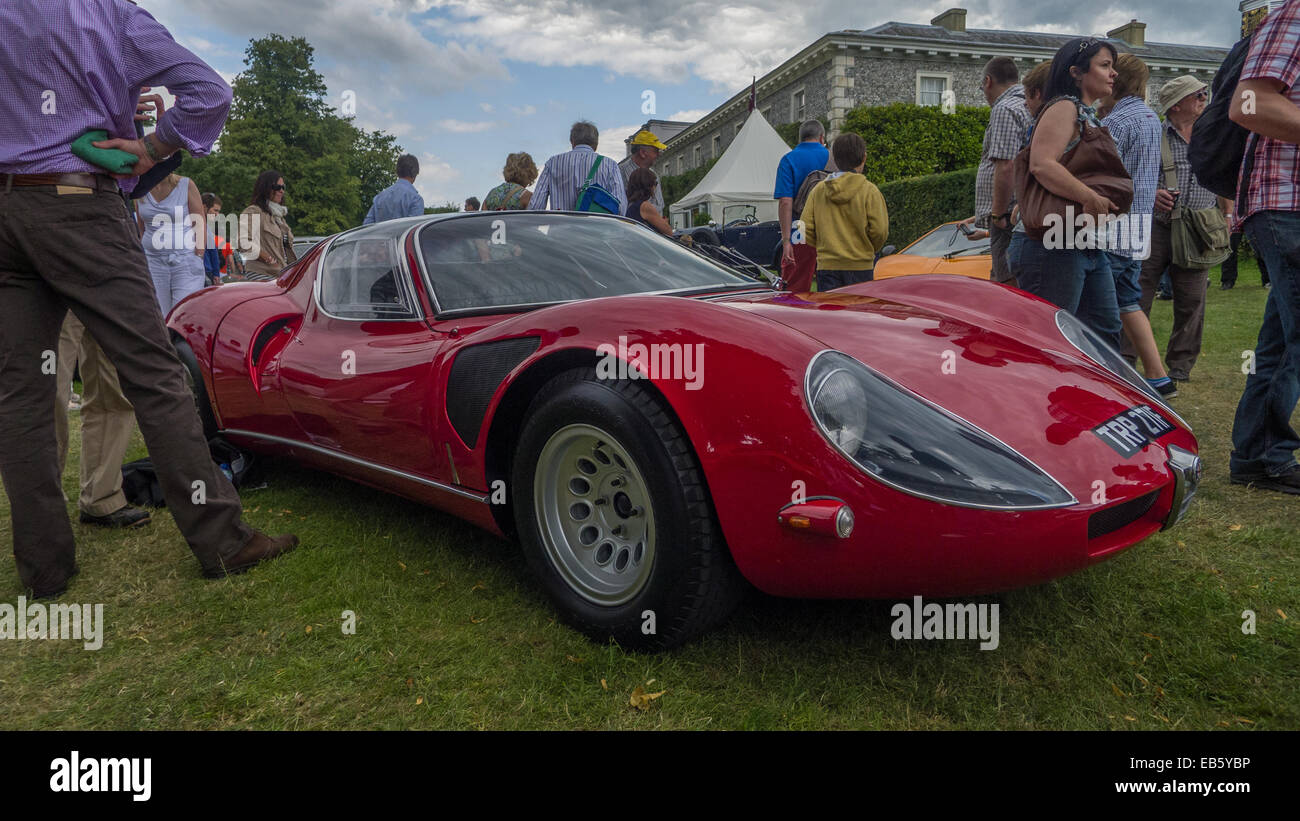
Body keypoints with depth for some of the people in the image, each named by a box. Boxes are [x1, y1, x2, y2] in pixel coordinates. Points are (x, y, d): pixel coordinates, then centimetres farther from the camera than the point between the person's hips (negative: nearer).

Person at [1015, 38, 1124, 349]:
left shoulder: (1089, 116, 22)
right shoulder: (1064, 107, -8)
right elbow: (1042, 164, -25)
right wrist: (1090, 198, -29)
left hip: (1091, 249, 10)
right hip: (1058, 248, -10)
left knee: (1106, 330, 11)